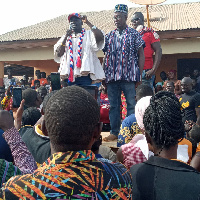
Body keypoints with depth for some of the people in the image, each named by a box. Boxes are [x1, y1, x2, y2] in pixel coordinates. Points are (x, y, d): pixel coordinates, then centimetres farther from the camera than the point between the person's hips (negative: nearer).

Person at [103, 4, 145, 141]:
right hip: (112, 77, 4)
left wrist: (140, 75, -7)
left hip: (129, 76, -4)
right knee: (113, 105, 7)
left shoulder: (134, 34, 3)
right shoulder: (109, 36, 14)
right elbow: (106, 56, 16)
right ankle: (115, 132, 16)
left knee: (132, 105, -1)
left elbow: (141, 55, 1)